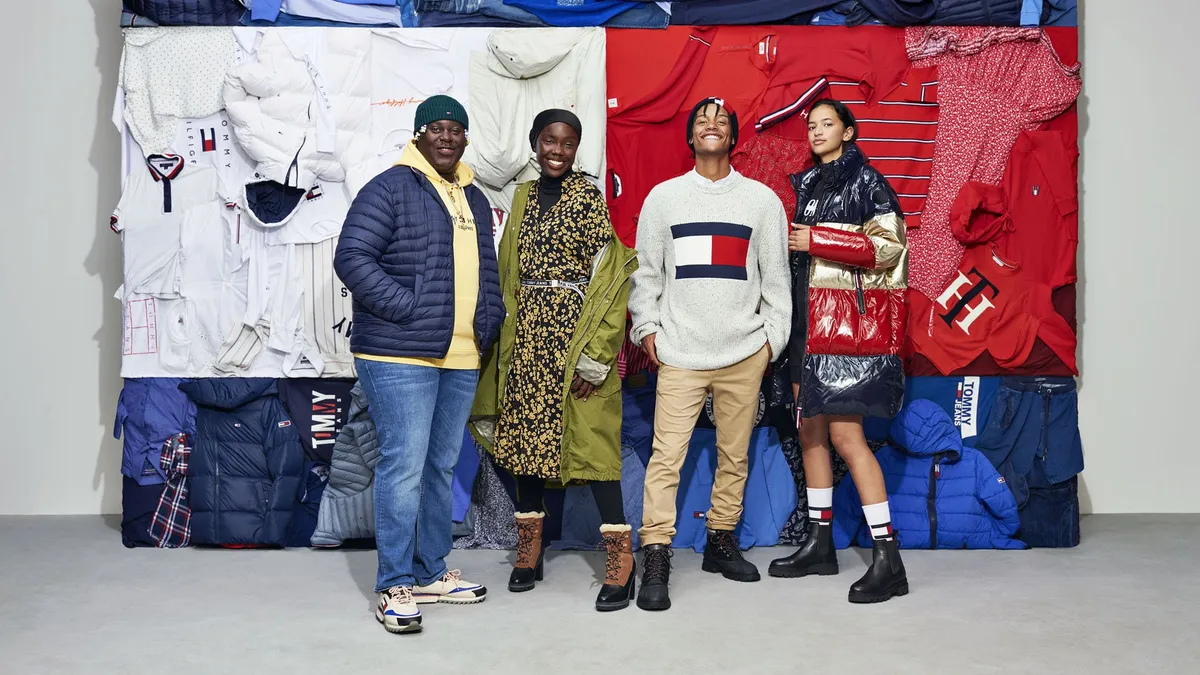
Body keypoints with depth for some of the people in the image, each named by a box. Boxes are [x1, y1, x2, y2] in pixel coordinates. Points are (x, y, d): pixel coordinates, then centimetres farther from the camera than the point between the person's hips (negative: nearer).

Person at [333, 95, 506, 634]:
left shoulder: (474, 200, 19)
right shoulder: (391, 188, -5)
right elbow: (352, 257, -13)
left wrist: (489, 322, 9)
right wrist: (407, 310, -17)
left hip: (461, 359, 8)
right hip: (400, 354, -7)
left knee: (442, 467, 13)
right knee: (405, 466, -8)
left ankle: (431, 572, 25)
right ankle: (395, 587, 3)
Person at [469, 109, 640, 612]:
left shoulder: (588, 195, -5)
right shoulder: (524, 198, 14)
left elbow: (606, 276, -11)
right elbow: (509, 275, 16)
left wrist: (594, 354, -16)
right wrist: (508, 337, 11)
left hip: (574, 330, -6)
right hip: (527, 333, 6)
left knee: (589, 438, -7)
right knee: (526, 433, 8)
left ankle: (621, 560, -1)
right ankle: (529, 550, 21)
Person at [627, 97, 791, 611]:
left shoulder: (762, 199, 8)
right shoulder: (663, 196, 9)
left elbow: (776, 275, 9)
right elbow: (645, 270, 10)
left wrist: (774, 336, 4)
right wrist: (647, 326, 1)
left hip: (745, 353, 1)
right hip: (679, 352, -1)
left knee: (735, 455, 9)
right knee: (666, 457, -7)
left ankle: (722, 541, 25)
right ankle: (656, 561, -2)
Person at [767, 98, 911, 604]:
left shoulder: (865, 181, -4)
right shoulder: (807, 184, 18)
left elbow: (889, 245, -15)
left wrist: (817, 241, -15)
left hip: (850, 322, -8)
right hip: (809, 320, 8)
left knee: (845, 434, -13)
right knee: (810, 430, 9)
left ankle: (887, 558, -8)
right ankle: (820, 544, 20)